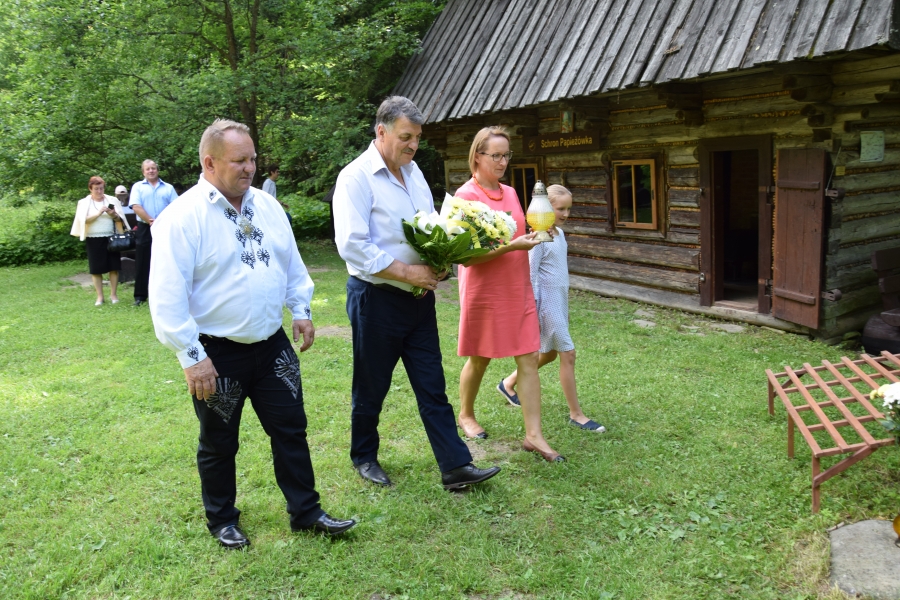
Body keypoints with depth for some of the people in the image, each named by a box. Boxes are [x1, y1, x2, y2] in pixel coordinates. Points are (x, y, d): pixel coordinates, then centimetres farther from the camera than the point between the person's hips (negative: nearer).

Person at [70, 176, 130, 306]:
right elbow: (84, 220, -8)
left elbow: (120, 219, 4)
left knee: (113, 267, 0)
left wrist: (113, 215, -17)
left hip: (111, 238, 1)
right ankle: (100, 296, 9)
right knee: (96, 269, 2)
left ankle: (113, 295, 11)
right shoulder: (84, 202, 4)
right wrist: (98, 214, -21)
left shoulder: (112, 200, 6)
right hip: (93, 240, 0)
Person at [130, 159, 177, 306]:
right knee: (142, 263, 2)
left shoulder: (168, 188, 10)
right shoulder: (138, 187, 6)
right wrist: (151, 221, -15)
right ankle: (140, 296, 8)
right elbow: (136, 207, -6)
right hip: (145, 229, -1)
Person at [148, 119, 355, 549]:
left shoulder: (267, 207, 6)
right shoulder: (182, 217, -15)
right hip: (217, 354, -5)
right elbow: (168, 296, -18)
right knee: (218, 444, 13)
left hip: (272, 346, 5)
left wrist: (301, 311, 8)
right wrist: (191, 356, -19)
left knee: (291, 431, 12)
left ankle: (306, 512, 28)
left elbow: (292, 265, 17)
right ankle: (222, 520, 35)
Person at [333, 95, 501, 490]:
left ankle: (455, 466, 11)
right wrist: (406, 272, -21)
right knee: (371, 386, 10)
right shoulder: (356, 177, -13)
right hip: (376, 298, -6)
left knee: (432, 386, 7)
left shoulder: (413, 172, 11)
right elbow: (352, 246, -21)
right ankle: (363, 456, 31)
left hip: (418, 296, 7)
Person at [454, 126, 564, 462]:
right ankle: (466, 415, 35)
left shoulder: (510, 193, 10)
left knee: (528, 359, 1)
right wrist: (512, 246, -25)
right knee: (480, 359, 10)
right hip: (484, 292, -6)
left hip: (517, 289, 6)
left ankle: (533, 435, 5)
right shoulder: (466, 196, -12)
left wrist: (534, 233, 6)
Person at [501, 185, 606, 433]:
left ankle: (509, 383, 35)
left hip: (561, 301, 9)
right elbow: (530, 276, -16)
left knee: (548, 353, 17)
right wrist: (532, 311, -16)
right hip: (547, 302, -9)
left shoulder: (559, 233, 10)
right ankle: (576, 414, 8)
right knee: (568, 354, -4)